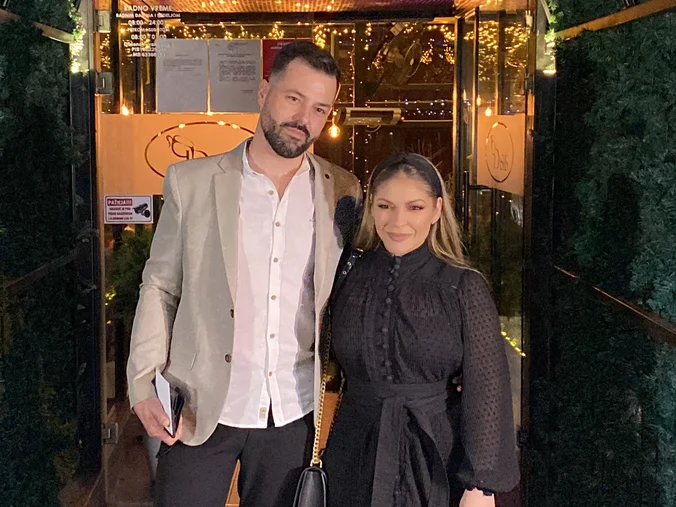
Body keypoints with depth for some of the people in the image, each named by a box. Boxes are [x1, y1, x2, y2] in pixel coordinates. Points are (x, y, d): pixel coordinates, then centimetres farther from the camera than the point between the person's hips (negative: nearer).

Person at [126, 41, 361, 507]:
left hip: (294, 412, 2)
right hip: (201, 409, -1)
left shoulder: (343, 193, 1)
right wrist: (144, 384, -6)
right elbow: (160, 284, 2)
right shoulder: (191, 182, -2)